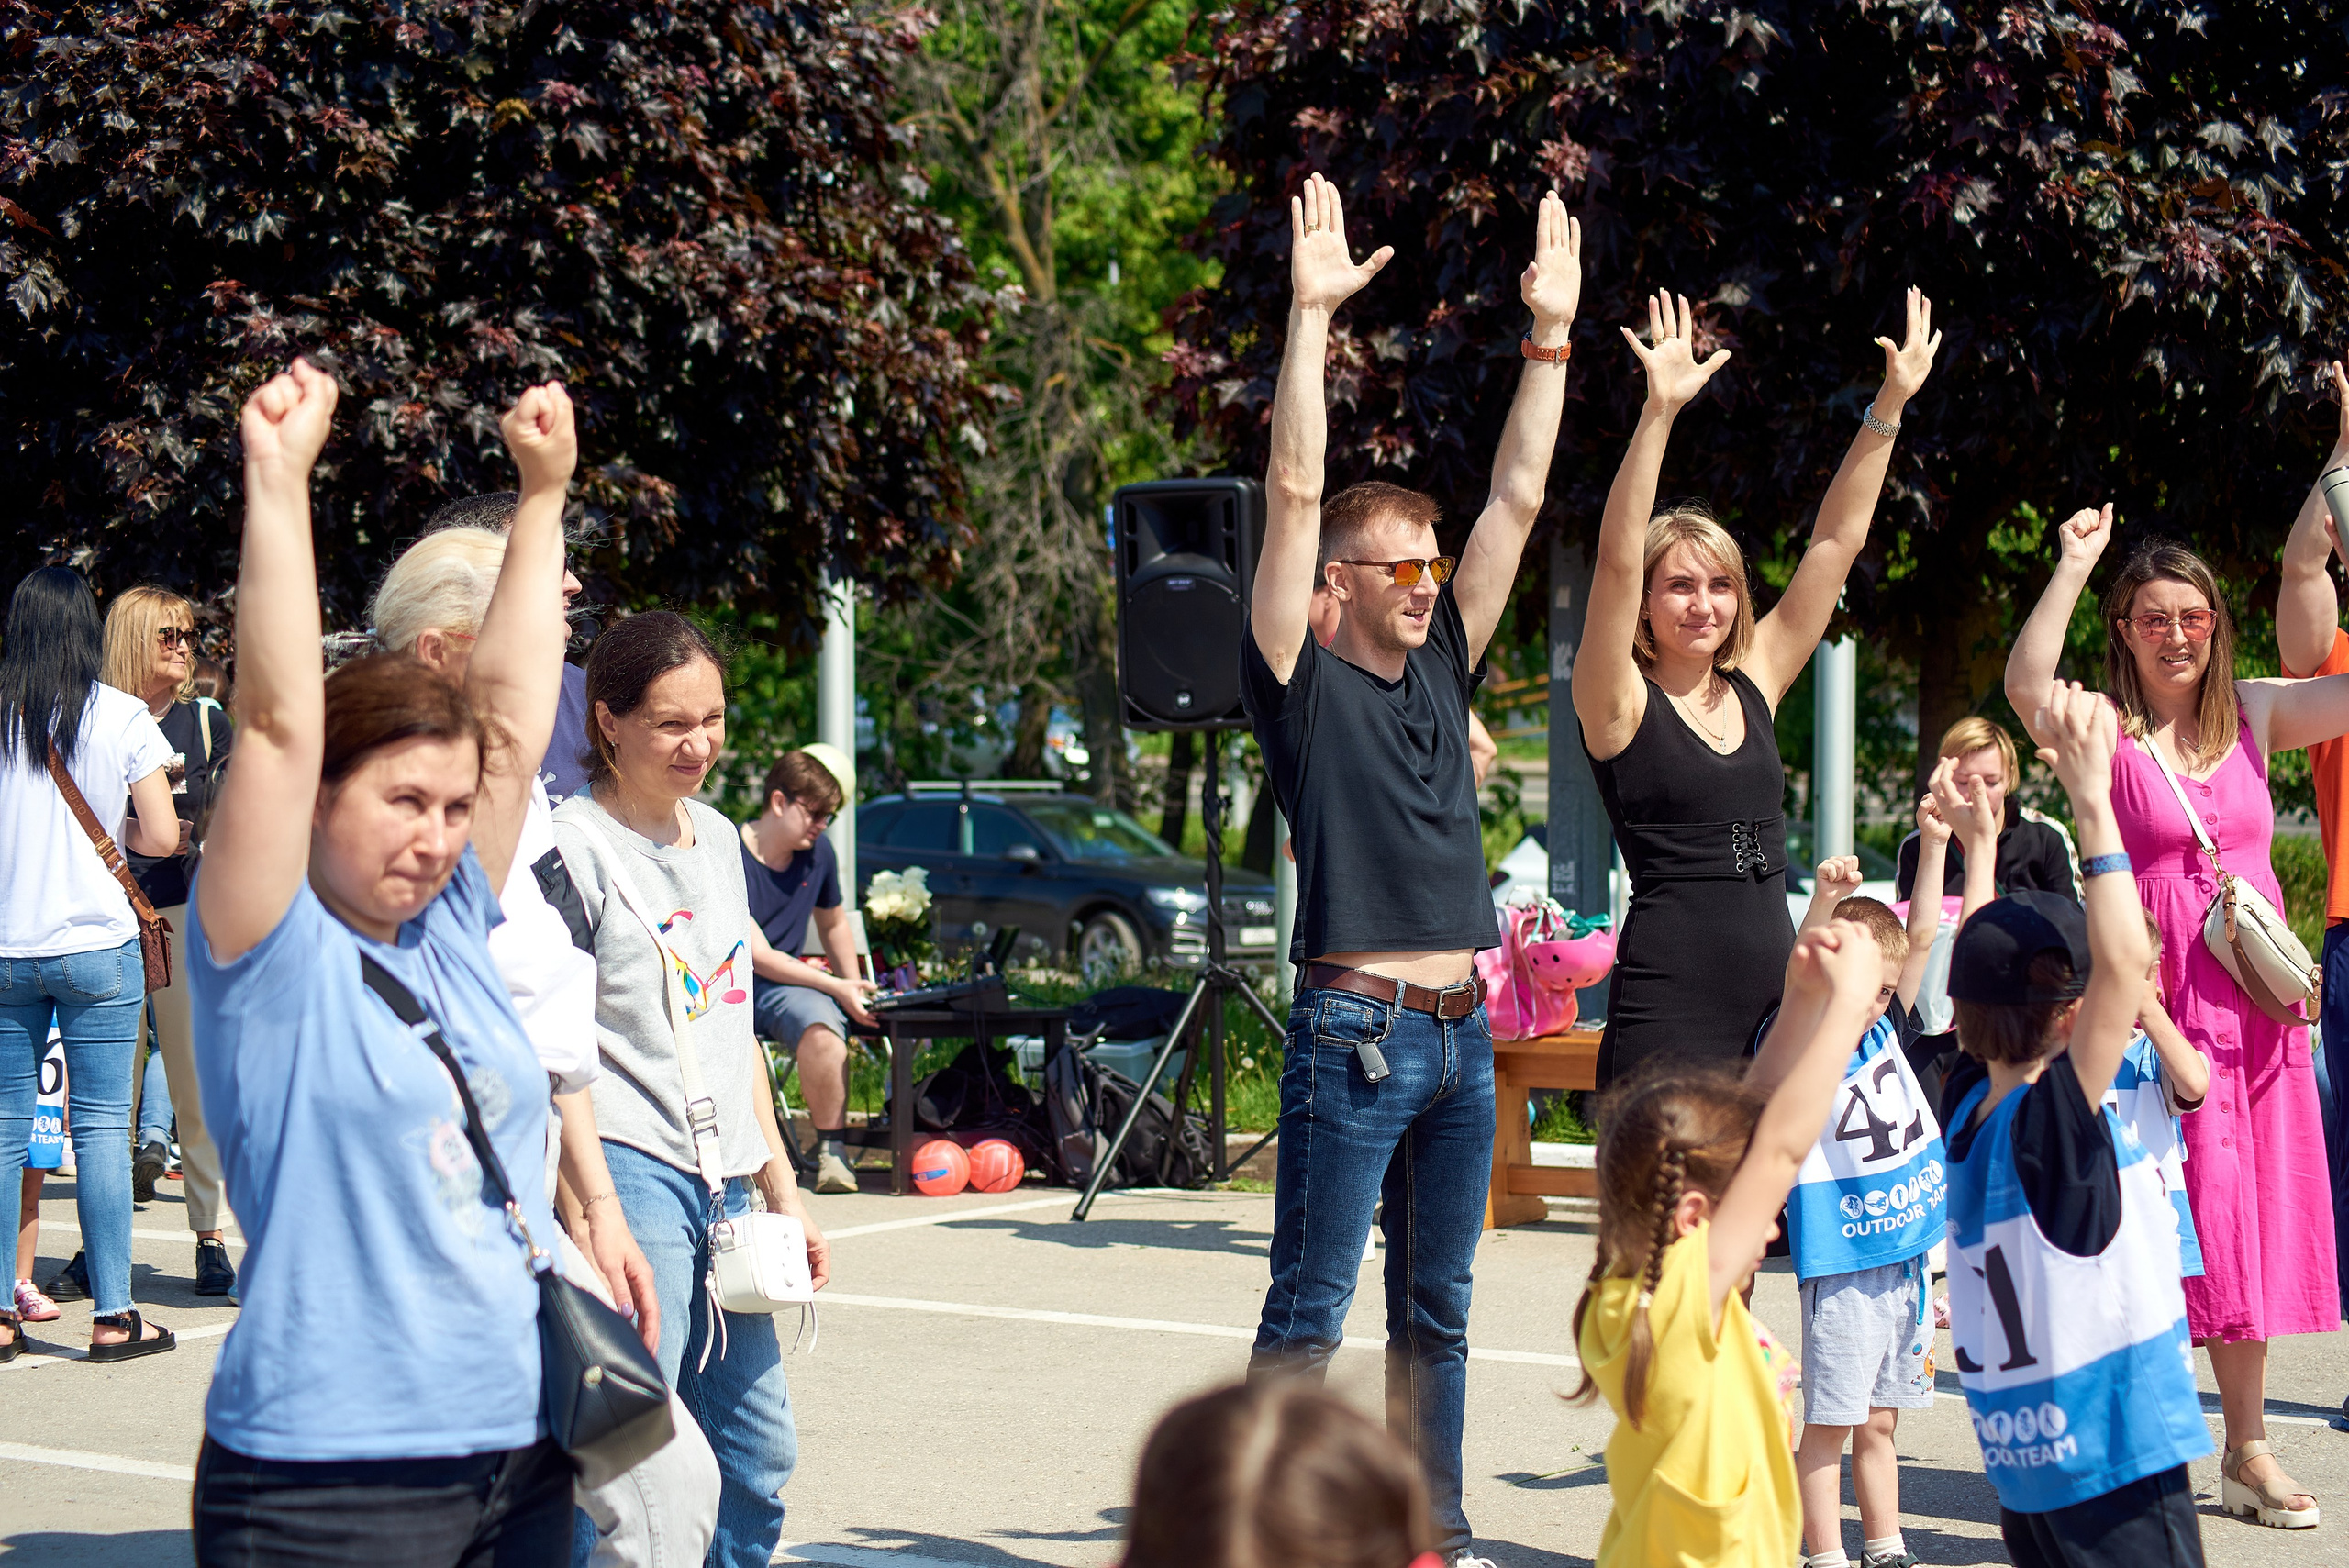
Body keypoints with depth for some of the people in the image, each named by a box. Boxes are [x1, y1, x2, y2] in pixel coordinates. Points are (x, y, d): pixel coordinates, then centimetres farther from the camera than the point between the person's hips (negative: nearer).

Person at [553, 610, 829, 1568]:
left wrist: (782, 1190, 20)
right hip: (627, 1173, -8)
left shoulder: (717, 839, 15)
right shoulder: (573, 846, -9)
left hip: (723, 1179, 8)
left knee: (758, 1458, 10)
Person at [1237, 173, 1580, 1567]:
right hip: (1357, 1031, -6)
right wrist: (1312, 318, -17)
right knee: (1310, 1316, -4)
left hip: (1461, 1033, 6)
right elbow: (1296, 492, -12)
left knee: (1438, 1311, 13)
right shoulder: (1302, 682, -3)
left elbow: (1518, 500, 12)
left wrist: (1551, 332, 8)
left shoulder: (1443, 668, 13)